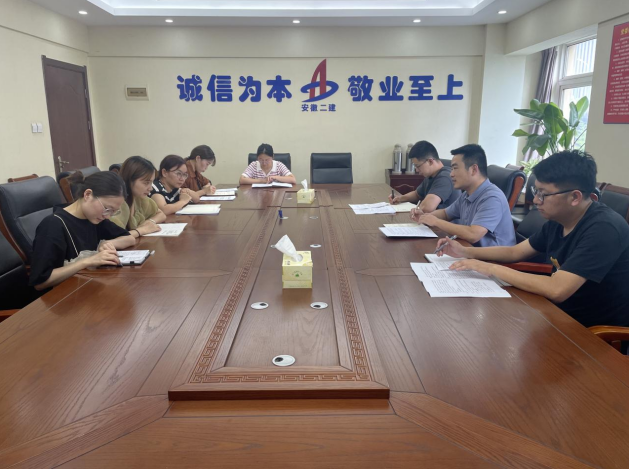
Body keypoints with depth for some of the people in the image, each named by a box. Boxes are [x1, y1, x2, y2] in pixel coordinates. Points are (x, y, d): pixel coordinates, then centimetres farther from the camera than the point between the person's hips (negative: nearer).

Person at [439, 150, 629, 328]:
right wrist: (465, 252, -3)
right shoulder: (558, 221, -1)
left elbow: (556, 290, -35)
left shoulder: (604, 229, -27)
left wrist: (491, 268, -27)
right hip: (565, 315, 7)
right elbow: (515, 252, 11)